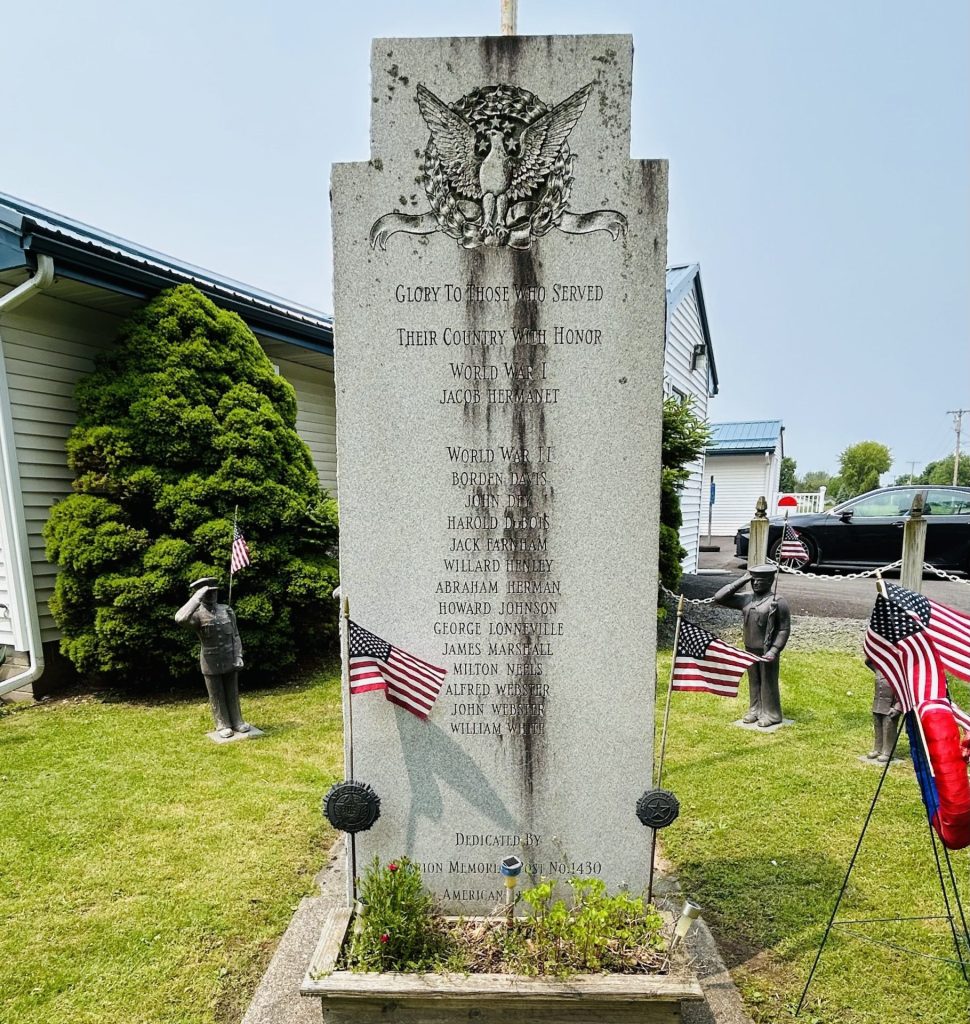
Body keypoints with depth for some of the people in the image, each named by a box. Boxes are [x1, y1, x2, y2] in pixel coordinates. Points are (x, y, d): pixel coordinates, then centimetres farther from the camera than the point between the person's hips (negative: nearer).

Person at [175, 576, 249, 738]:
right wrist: (197, 598, -31)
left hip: (229, 661, 3)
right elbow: (180, 619, -35)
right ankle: (223, 725, 19)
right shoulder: (197, 614, -11)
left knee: (233, 693, 11)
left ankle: (237, 722, 22)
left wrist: (238, 656, -4)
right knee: (216, 696, 7)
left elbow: (235, 636, 5)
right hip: (210, 664, -3)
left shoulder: (227, 610, 2)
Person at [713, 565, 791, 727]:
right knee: (753, 681, 15)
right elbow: (719, 598, 2)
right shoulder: (746, 599, 5)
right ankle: (755, 710, 29)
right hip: (750, 649, 5)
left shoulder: (778, 602, -10)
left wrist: (774, 650, -19)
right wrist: (741, 581, -1)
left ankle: (771, 714, 20)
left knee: (768, 682, 6)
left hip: (767, 651, -5)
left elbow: (784, 629, -10)